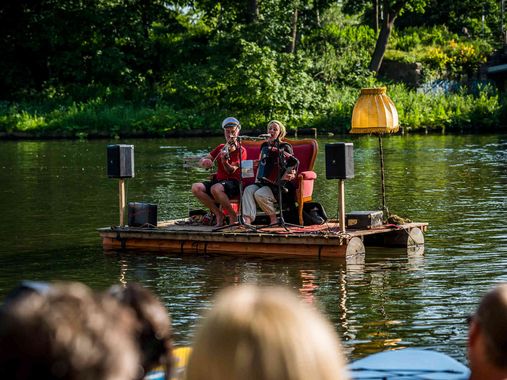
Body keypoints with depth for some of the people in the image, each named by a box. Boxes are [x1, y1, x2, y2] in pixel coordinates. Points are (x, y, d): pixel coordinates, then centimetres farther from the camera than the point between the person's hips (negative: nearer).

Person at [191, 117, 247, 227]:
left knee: (215, 188, -38)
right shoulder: (221, 148, 16)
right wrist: (205, 162, -12)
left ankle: (233, 216, -16)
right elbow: (201, 161, 13)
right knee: (196, 187, -20)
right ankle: (218, 214, -8)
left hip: (234, 183, -6)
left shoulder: (241, 151, 0)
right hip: (218, 180, 6)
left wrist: (225, 161, -33)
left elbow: (231, 171, -12)